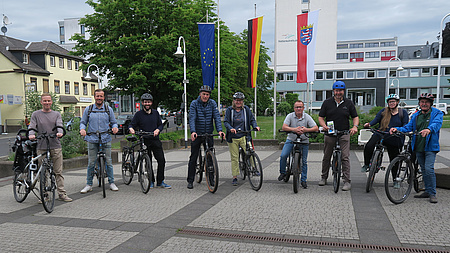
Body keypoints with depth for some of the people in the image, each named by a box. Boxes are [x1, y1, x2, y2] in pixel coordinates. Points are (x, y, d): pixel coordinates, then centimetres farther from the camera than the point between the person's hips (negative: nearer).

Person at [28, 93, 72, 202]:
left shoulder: (56, 114, 12)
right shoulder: (36, 114, 10)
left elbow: (59, 125, -3)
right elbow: (32, 126, -1)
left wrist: (59, 132, -25)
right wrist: (31, 134, -23)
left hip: (56, 147, 0)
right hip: (42, 148, 0)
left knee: (58, 172, 1)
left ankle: (62, 193, 6)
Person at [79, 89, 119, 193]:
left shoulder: (109, 109, 9)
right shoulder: (88, 109, 8)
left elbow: (113, 122, 12)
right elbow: (83, 122, 11)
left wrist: (115, 127, -10)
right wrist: (82, 129, -10)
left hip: (106, 139, 0)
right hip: (92, 139, 0)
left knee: (108, 162, 2)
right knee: (91, 163, 3)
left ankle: (111, 183, 12)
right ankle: (89, 185, 13)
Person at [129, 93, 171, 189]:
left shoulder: (155, 113, 12)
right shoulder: (139, 114, 3)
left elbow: (161, 124, 14)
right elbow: (132, 124, 0)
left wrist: (158, 130, -8)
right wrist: (131, 129, -23)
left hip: (155, 140, 2)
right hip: (144, 141, -2)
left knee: (162, 160, -4)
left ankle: (160, 182, 7)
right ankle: (151, 181, 19)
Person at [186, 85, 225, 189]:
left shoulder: (212, 103, -1)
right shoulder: (194, 103, -7)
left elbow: (217, 117, -9)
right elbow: (192, 118, -17)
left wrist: (219, 130, -24)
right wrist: (193, 132, -32)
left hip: (209, 133, 2)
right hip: (197, 134, -2)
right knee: (193, 157, 2)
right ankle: (190, 181, 11)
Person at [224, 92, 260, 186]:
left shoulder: (246, 109, 7)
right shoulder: (229, 110, 3)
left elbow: (252, 119, 9)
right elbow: (226, 122, -4)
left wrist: (255, 126, -11)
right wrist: (231, 128, -23)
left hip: (244, 136, 0)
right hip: (233, 137, 0)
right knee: (234, 158, 3)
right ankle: (235, 177, 14)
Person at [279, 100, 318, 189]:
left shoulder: (307, 117, -7)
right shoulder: (290, 116, -8)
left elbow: (316, 128, -15)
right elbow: (283, 127, -20)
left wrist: (306, 130, -35)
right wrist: (294, 129, -37)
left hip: (304, 141, 1)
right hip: (291, 139, 0)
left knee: (304, 161, 3)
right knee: (283, 156, -17)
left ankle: (303, 180, 18)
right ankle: (283, 173, 8)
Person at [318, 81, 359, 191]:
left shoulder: (348, 103, 5)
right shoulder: (327, 102, 4)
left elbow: (355, 117, 8)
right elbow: (321, 117, 4)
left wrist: (355, 126, -12)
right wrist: (324, 125, -16)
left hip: (344, 134, -1)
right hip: (330, 133, 1)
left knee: (345, 157, -7)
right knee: (326, 157, 11)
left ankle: (347, 181, -3)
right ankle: (324, 177, 27)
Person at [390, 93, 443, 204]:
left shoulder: (437, 113, -1)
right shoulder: (415, 116, 13)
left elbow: (437, 123, -22)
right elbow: (408, 128, 5)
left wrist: (429, 129, -44)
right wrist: (397, 129, -15)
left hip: (430, 146, -5)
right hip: (418, 147, 5)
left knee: (429, 169, -15)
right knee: (424, 170, 13)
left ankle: (432, 194, -4)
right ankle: (427, 191, 24)